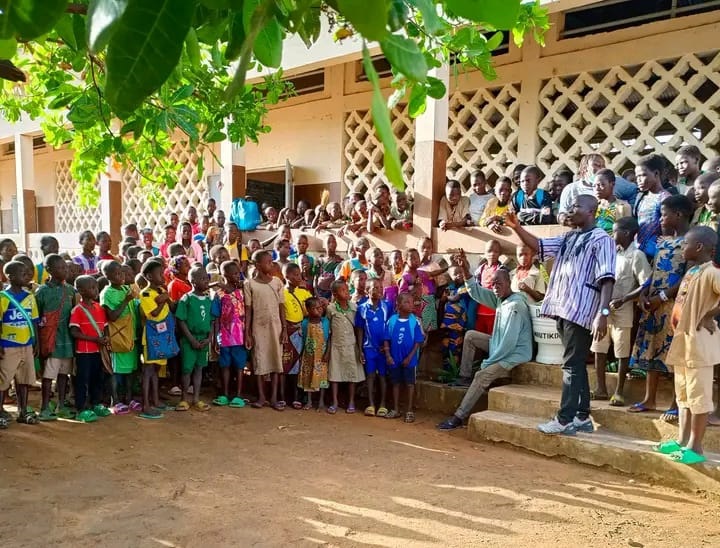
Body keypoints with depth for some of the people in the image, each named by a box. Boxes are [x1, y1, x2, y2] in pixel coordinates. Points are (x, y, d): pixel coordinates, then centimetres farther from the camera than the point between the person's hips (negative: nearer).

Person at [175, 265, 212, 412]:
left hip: (203, 340, 5)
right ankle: (184, 398, 16)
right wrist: (192, 340, -14)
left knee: (199, 368, 11)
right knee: (187, 368, 1)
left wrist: (209, 338, -3)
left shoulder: (208, 300, 5)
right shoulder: (186, 299, -9)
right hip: (189, 340, -5)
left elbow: (212, 321, 9)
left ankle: (196, 399, 19)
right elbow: (181, 321, -11)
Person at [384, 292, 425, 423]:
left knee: (409, 384, 5)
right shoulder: (392, 320, -2)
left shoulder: (414, 321, -8)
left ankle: (410, 411, 16)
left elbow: (418, 342, -7)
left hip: (409, 359, -2)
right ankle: (396, 409, 25)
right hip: (394, 359, 2)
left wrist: (409, 357, -11)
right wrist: (388, 355, -6)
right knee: (395, 383, 13)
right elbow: (387, 340, 3)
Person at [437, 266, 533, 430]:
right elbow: (476, 292, 8)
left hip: (515, 353, -10)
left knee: (482, 376, -23)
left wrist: (487, 362, -19)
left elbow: (509, 341, -27)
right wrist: (466, 272, -8)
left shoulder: (515, 305, -25)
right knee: (470, 336, 10)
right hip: (503, 346, 10)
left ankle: (458, 417, -17)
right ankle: (465, 377, 12)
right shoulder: (500, 298, 3)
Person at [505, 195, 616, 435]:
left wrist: (603, 313, -24)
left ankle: (565, 420, 1)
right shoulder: (568, 238, 17)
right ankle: (582, 417, 20)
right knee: (576, 365, 12)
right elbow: (538, 245, 19)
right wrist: (516, 227, 5)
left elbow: (607, 279, -15)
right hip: (563, 309, 8)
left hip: (581, 311, -8)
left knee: (572, 365, -5)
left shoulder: (601, 239, -7)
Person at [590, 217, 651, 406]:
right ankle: (601, 388, 20)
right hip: (603, 308, 7)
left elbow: (645, 285, -15)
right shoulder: (613, 252, 11)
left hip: (622, 311, -7)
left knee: (622, 353, 4)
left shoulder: (636, 256, -10)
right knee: (599, 349, 10)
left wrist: (623, 300, -22)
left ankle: (619, 392, 13)